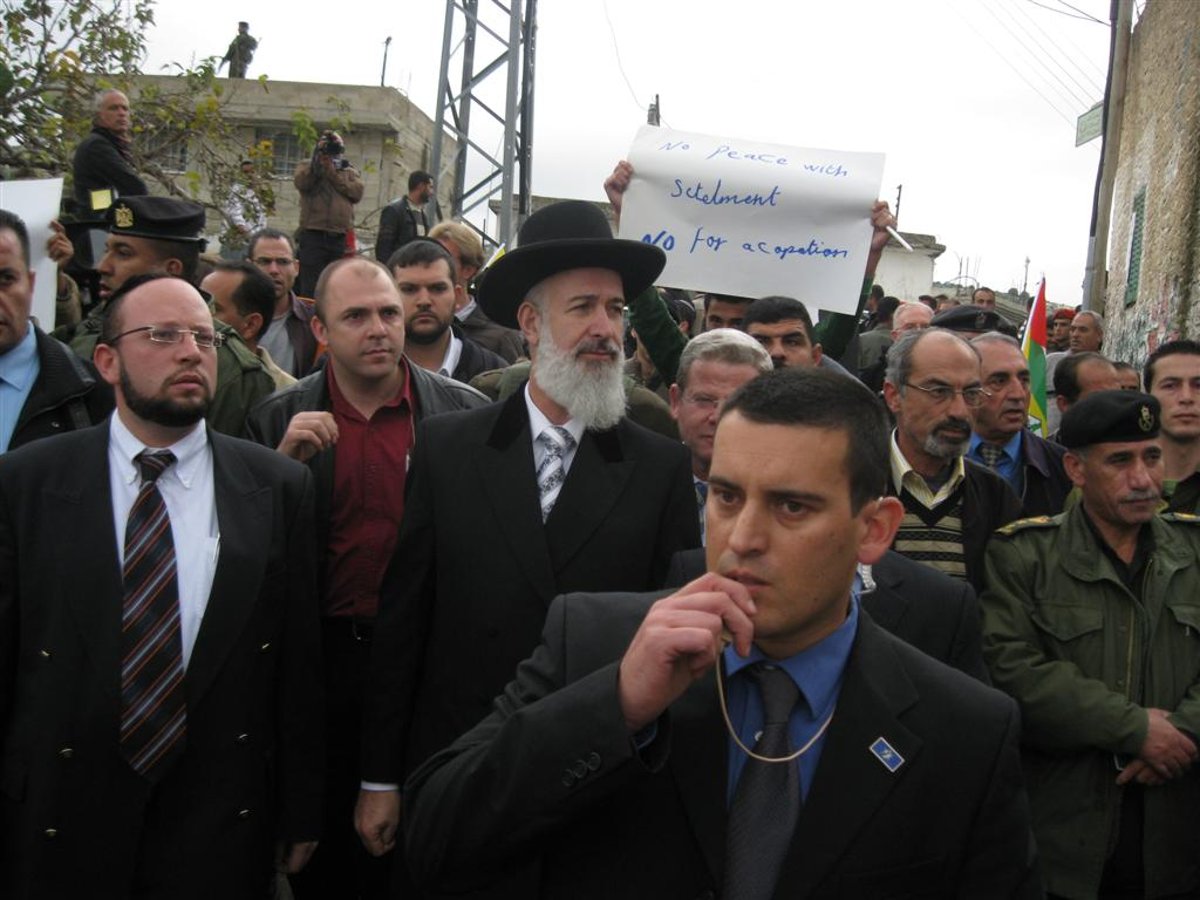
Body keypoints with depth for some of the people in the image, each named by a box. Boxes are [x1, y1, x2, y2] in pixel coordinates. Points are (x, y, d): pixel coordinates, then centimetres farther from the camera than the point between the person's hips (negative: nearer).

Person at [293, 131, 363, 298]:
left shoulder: (350, 171, 19)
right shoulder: (307, 166, 15)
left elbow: (357, 192, 0)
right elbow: (300, 183, -6)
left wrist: (334, 174, -3)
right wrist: (317, 163, -12)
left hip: (340, 238, 2)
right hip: (313, 235, -2)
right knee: (310, 289, -7)